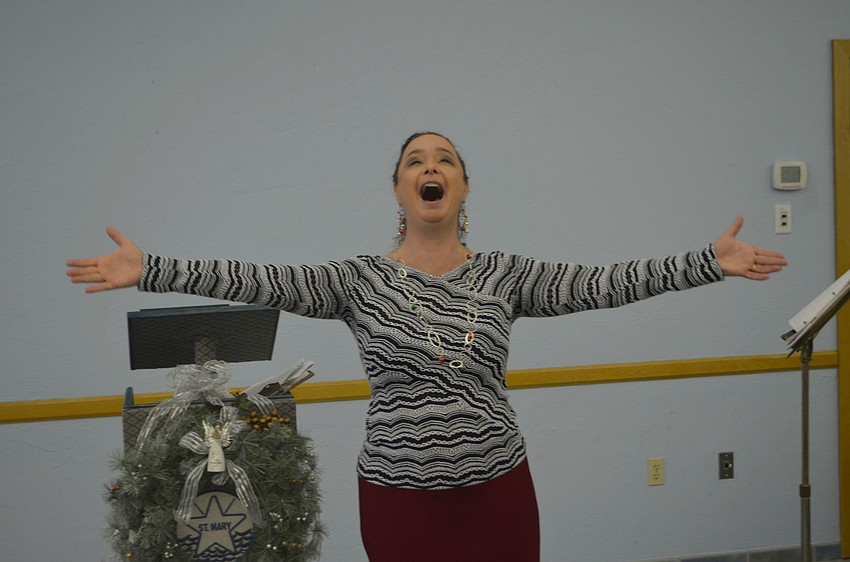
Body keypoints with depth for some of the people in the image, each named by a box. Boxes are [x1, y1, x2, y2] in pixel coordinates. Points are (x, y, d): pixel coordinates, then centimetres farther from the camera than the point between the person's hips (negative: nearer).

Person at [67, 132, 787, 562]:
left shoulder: (504, 275, 1)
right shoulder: (361, 279, -3)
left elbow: (602, 283, -7)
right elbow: (261, 281, -11)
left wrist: (710, 261, -15)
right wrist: (148, 270, -19)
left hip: (497, 489, 1)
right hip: (399, 497, -1)